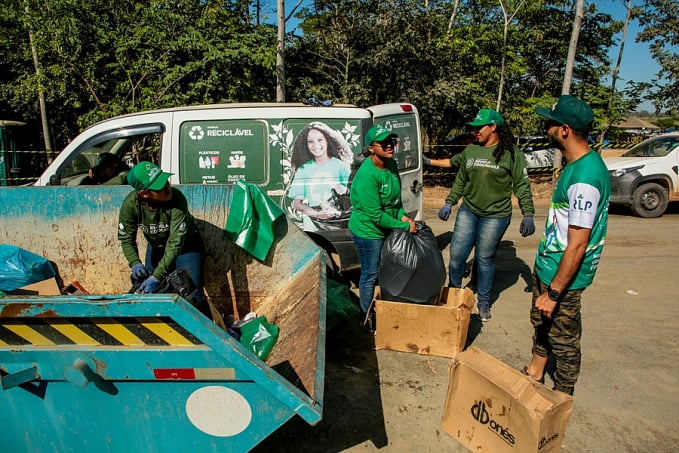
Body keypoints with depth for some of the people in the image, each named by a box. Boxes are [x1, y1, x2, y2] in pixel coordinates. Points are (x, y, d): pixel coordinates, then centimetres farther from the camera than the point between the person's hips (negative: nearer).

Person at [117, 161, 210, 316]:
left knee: (193, 294, -10)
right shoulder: (130, 204, -24)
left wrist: (157, 276, -38)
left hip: (185, 246, -3)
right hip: (156, 247, 4)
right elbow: (126, 238, -10)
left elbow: (176, 243, -36)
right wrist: (135, 263, -27)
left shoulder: (177, 199, -35)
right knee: (148, 289, 8)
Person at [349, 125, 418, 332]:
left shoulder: (391, 164, -2)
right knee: (370, 275, 7)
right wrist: (405, 227, -20)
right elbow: (376, 215, -26)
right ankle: (367, 317, 28)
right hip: (368, 231, -8)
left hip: (387, 228, 9)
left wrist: (402, 215, -5)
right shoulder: (367, 175, -29)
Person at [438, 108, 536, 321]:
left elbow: (522, 186, -5)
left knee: (485, 259, 6)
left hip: (495, 216, -4)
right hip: (468, 212, 4)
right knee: (456, 255, 4)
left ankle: (483, 302, 26)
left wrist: (528, 214, -10)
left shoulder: (511, 153, -7)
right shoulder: (470, 150, 5)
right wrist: (449, 203, 7)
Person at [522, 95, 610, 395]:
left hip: (563, 275, -10)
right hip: (547, 264, 10)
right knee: (541, 323, 25)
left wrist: (554, 292, -22)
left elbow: (578, 245, -27)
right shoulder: (578, 164, 4)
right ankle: (535, 373, 46)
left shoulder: (584, 179, -28)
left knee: (563, 339, 9)